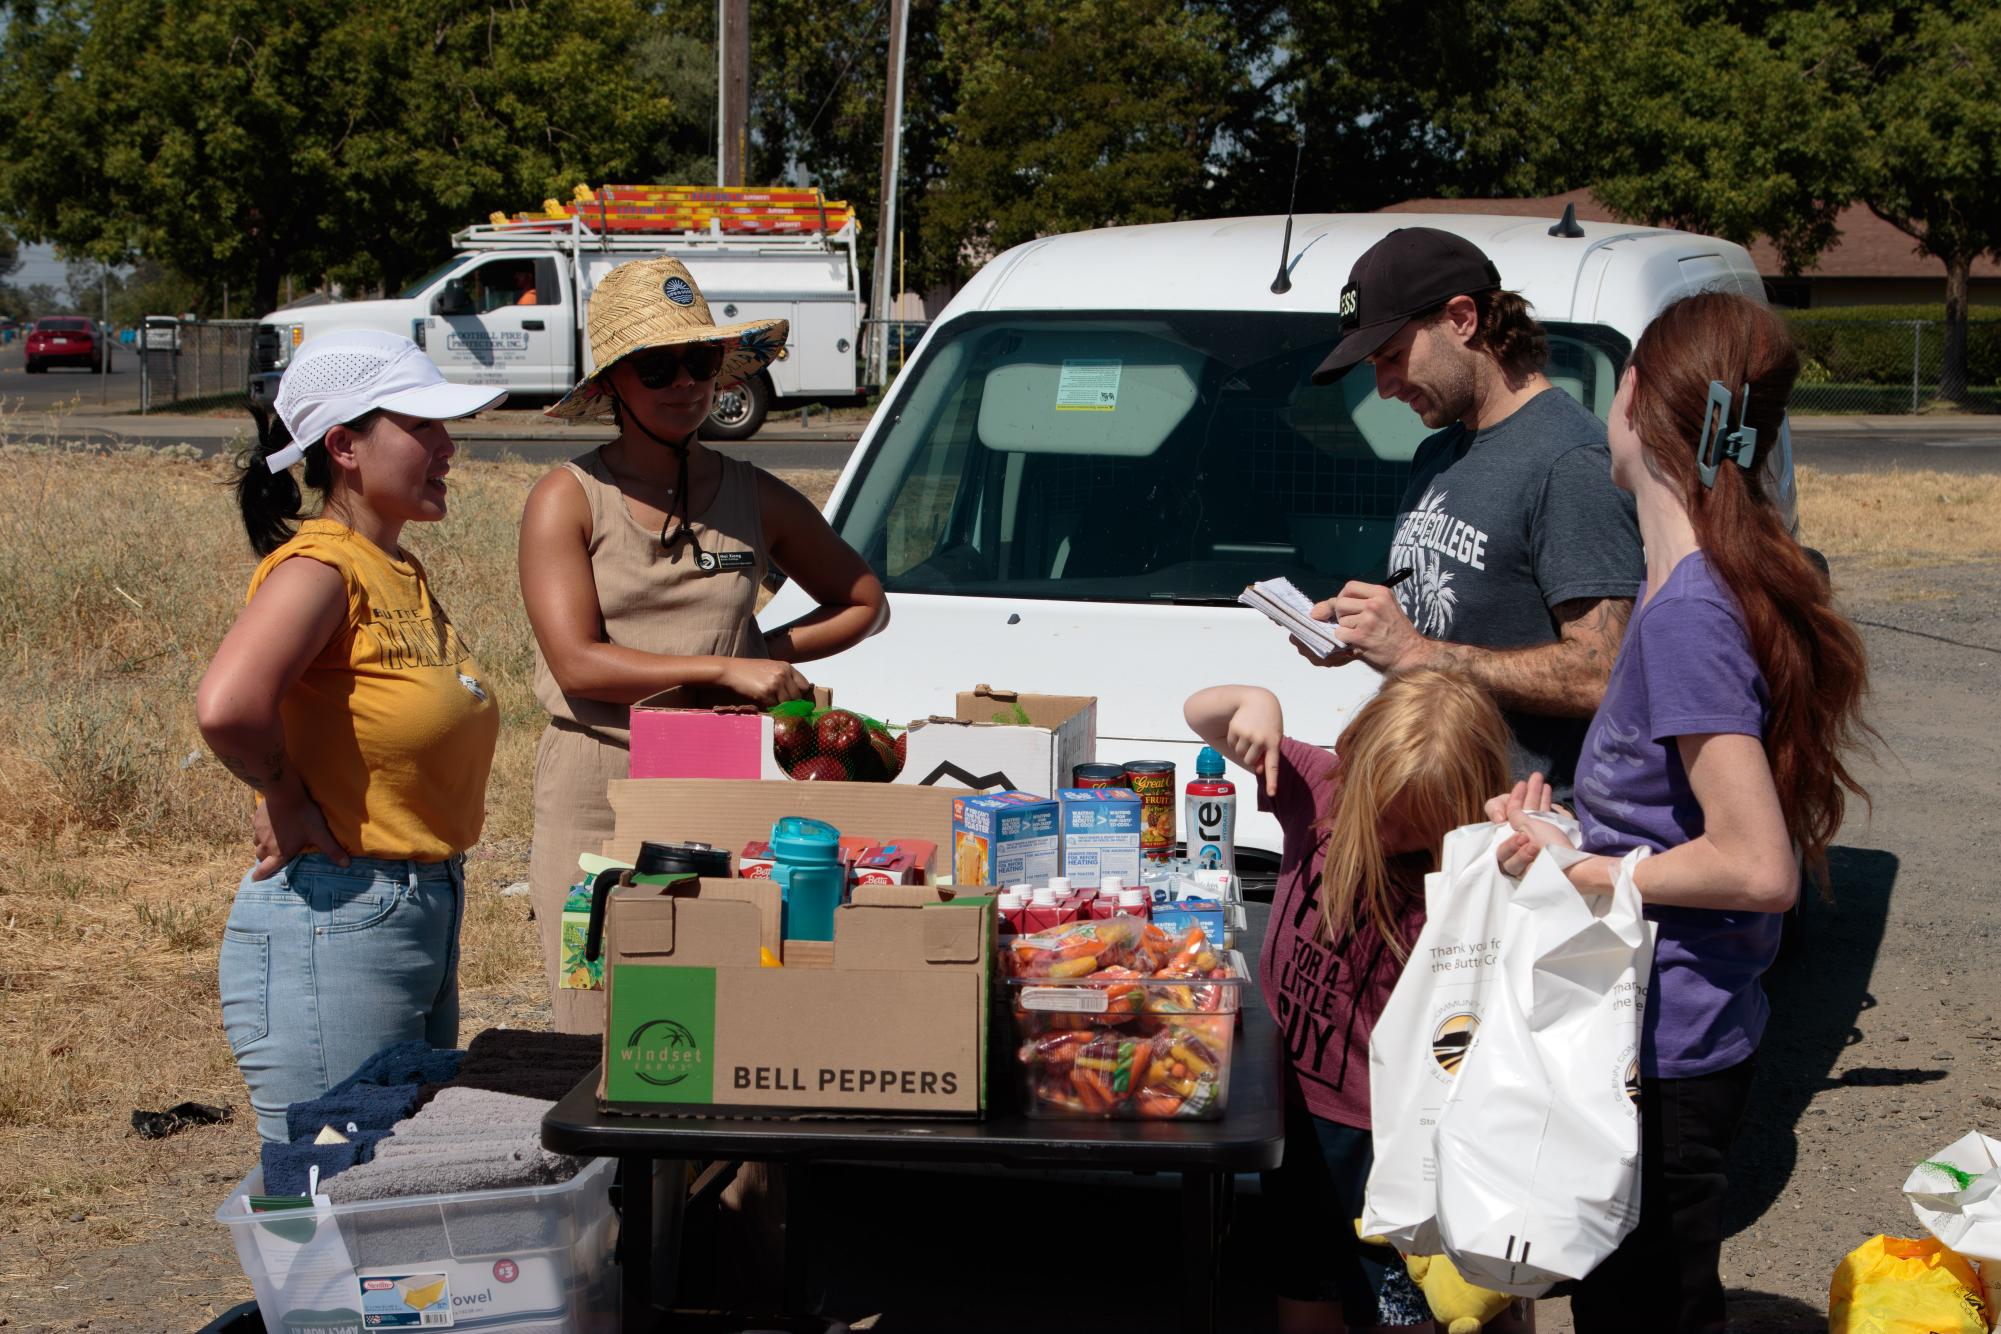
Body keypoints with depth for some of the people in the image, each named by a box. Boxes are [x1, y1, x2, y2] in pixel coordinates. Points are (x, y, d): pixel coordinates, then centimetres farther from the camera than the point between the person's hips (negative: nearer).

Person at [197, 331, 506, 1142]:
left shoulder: (402, 573, 11)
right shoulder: (319, 565, -16)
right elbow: (226, 706, -34)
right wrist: (289, 802, -17)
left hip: (429, 913, 9)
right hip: (333, 920, -9)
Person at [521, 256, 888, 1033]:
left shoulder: (755, 499, 9)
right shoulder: (568, 500, 1)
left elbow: (866, 603, 20)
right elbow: (577, 663, -10)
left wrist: (769, 651, 3)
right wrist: (727, 668, -14)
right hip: (595, 795, -2)